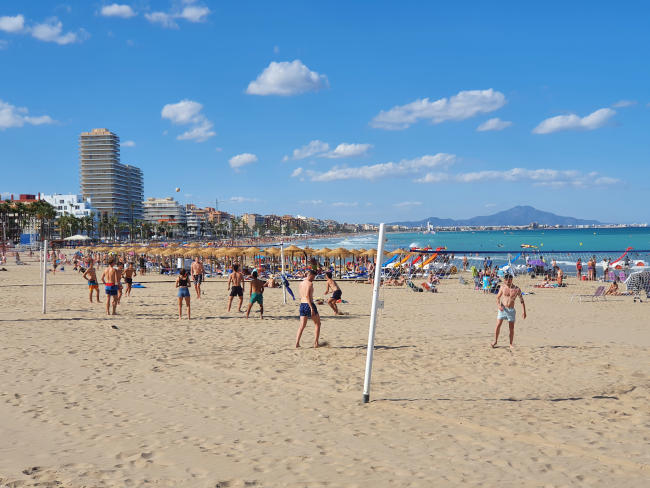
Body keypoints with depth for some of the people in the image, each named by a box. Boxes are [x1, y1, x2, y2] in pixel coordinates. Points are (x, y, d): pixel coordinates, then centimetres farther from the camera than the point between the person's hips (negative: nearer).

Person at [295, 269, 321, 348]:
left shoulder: (301, 283, 14)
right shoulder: (310, 283, -12)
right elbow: (307, 295, -22)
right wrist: (312, 308, -24)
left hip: (302, 304, 7)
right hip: (309, 304, -7)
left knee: (302, 326, 8)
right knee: (317, 323, 9)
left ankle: (297, 343, -2)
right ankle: (316, 342, 6)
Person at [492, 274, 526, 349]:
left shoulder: (517, 289, -2)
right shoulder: (503, 287, 0)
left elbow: (522, 300, 3)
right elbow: (498, 297, 7)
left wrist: (524, 311, -3)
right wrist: (499, 305, -12)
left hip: (511, 310, 0)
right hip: (502, 309, 0)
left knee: (512, 328, 1)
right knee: (498, 325, -6)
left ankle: (511, 344, 12)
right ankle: (495, 341, 8)